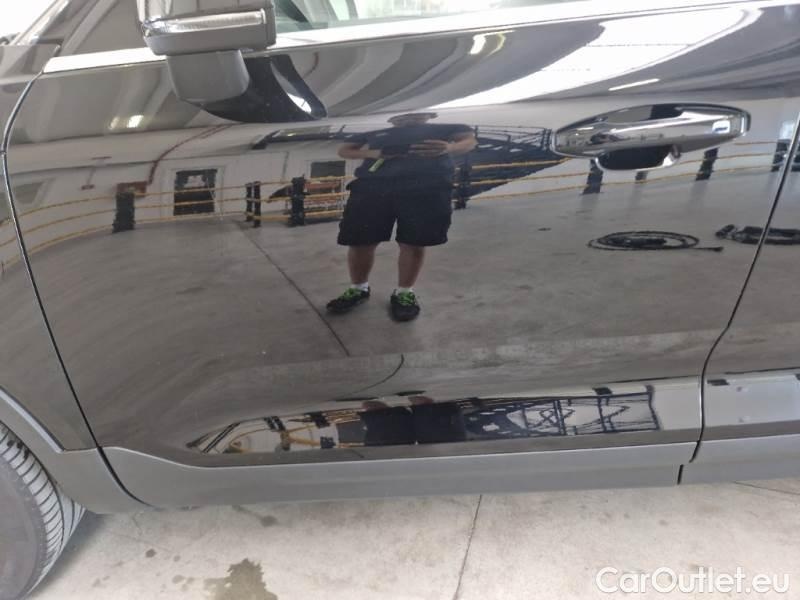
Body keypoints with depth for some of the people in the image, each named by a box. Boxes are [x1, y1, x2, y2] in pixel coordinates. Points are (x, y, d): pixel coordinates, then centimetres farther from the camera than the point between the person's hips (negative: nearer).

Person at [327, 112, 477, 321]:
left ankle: (404, 292, 12)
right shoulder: (374, 135, 30)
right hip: (372, 185, 2)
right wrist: (371, 153, 4)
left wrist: (449, 148, -11)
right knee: (359, 241, -2)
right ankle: (358, 289, 17)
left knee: (413, 242, -5)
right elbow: (344, 150, 25)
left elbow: (470, 140, 13)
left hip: (426, 187, -2)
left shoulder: (443, 129, 26)